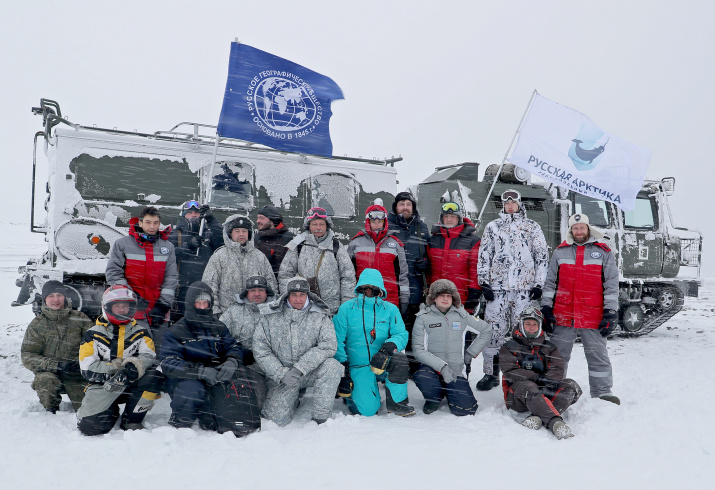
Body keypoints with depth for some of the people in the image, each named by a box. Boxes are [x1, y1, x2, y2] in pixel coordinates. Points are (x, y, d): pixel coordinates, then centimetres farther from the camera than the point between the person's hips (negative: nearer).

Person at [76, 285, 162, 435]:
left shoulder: (140, 332, 8)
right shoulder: (93, 334, 4)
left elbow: (149, 356, -8)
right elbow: (88, 369, -5)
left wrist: (133, 368, -30)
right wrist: (117, 368, -19)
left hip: (131, 386, 1)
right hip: (102, 386, -1)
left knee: (153, 377, -30)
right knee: (89, 426, -24)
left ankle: (131, 421, -11)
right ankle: (111, 412, 13)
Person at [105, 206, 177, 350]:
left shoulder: (168, 247, 11)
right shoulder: (122, 244, 4)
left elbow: (171, 277, 9)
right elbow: (113, 273, 2)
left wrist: (164, 304, 0)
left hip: (157, 304, 3)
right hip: (133, 305, -3)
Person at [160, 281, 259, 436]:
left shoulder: (218, 327, 14)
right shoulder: (176, 332, -3)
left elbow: (234, 347, 9)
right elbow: (168, 363, -15)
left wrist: (232, 361, -18)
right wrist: (201, 371, -29)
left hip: (216, 379, 4)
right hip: (186, 380, -4)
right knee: (192, 390, -36)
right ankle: (178, 425, -8)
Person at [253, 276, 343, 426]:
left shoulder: (320, 316, -3)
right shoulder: (270, 318, -1)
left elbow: (328, 346, -15)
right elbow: (260, 351, -4)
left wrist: (300, 368, -24)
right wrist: (281, 374, -16)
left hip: (310, 372, 0)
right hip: (281, 375, 1)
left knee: (332, 365, -30)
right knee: (277, 420, -12)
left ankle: (320, 418, -17)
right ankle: (294, 396, 23)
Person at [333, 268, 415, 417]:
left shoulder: (390, 309, 6)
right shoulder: (346, 308, 2)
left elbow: (401, 335, -2)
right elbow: (337, 340, 0)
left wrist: (388, 347, -24)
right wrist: (342, 369, -9)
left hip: (382, 364, 2)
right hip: (357, 367, -1)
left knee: (399, 359, -32)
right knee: (367, 410, -18)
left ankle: (397, 402, -8)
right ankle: (351, 393, 19)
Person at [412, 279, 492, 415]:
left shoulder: (462, 316, 5)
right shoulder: (423, 318, -3)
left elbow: (486, 330, 17)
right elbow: (418, 351, -9)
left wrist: (470, 353, 10)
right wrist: (442, 366, -20)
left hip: (456, 371, 2)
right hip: (431, 368, -2)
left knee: (466, 410, -13)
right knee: (422, 378, -36)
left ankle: (448, 392, 22)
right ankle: (435, 395, 1)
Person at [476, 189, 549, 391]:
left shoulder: (533, 227, 11)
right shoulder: (492, 227, 13)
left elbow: (542, 256, 8)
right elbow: (484, 256, 10)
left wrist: (539, 284, 1)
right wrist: (484, 283, 2)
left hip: (525, 289, -1)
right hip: (497, 287, 1)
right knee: (493, 330, -1)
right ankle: (491, 373, 8)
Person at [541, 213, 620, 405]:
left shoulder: (603, 252, 6)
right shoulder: (560, 252, 10)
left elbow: (611, 285, 5)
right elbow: (550, 282, 11)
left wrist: (611, 313, -2)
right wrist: (546, 308, 5)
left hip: (593, 317, -1)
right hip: (563, 316, 1)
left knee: (599, 356, 6)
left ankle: (602, 392, 18)